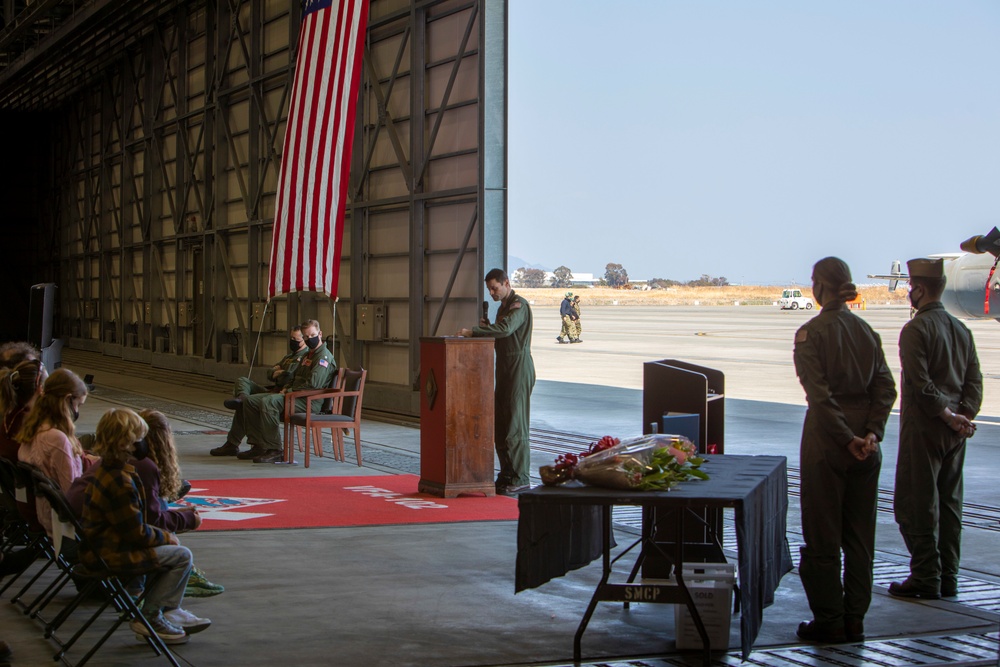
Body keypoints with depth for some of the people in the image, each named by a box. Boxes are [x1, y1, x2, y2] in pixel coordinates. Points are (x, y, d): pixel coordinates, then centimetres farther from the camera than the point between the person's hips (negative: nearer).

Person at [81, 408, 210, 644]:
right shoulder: (120, 481, -25)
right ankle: (148, 618, -1)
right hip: (111, 555, -11)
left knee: (170, 546, 22)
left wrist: (162, 535, 8)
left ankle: (170, 611, 17)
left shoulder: (104, 469, 9)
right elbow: (137, 534, -21)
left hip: (100, 546, 11)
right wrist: (165, 536, -4)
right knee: (182, 556, -8)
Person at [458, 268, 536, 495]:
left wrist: (474, 331, -29)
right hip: (504, 369, 10)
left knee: (516, 424, -10)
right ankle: (507, 475, 14)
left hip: (519, 368, -10)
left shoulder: (519, 305, -12)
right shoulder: (503, 307, 19)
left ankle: (520, 478, -9)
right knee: (499, 425, 9)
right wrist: (486, 327, 4)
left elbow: (506, 329, -29)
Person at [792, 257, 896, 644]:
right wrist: (872, 432, -7)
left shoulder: (811, 333, -11)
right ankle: (855, 619, 16)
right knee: (860, 534, 12)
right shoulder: (867, 331, 6)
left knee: (822, 535, 4)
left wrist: (846, 438, -16)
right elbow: (886, 387, -1)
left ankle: (829, 621, 7)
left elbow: (819, 394, -18)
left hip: (827, 441, -5)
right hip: (866, 443, 5)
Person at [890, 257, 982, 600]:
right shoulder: (961, 330, 10)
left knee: (915, 506, 0)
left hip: (924, 429, -7)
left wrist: (948, 416, -13)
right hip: (955, 433, 7)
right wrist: (963, 416, -3)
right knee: (949, 504, 13)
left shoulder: (916, 329, -13)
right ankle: (948, 578, 17)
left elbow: (920, 383, -20)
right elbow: (975, 380, 6)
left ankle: (926, 579, 0)